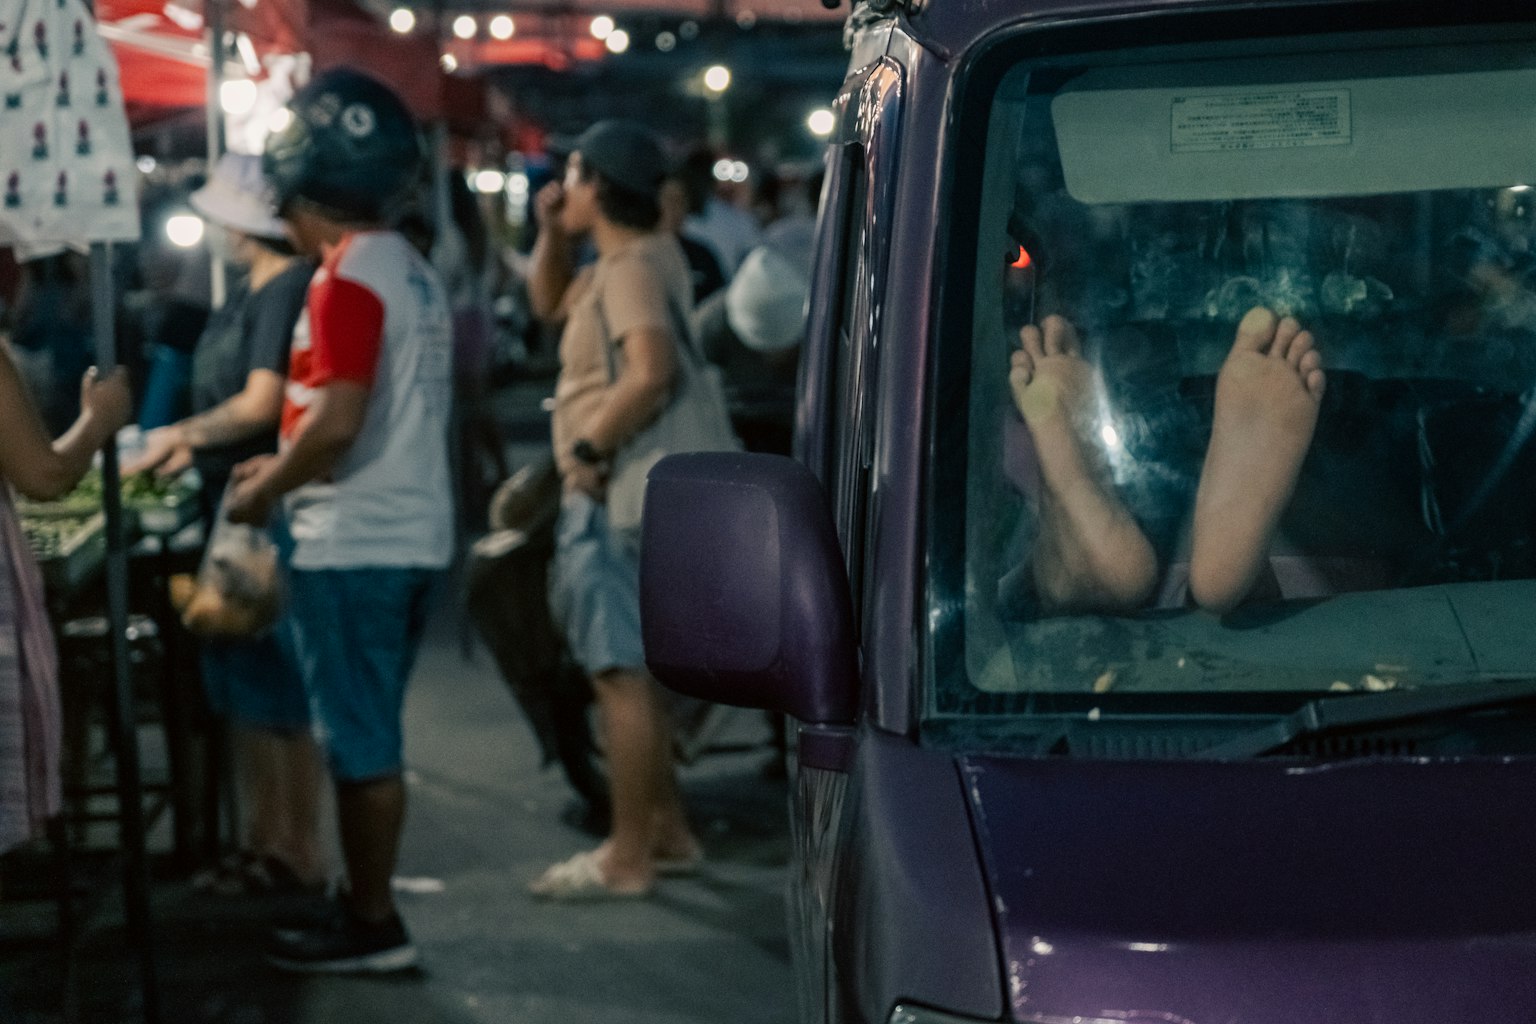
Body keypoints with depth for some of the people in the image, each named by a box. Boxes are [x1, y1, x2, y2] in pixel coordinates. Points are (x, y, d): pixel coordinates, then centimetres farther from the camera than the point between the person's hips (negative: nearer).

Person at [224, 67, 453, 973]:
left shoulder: (348, 278, -16)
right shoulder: (413, 272, 13)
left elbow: (337, 423, -23)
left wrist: (264, 491, -9)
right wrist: (287, 467, 18)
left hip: (354, 545, -9)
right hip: (412, 533, 9)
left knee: (360, 742, -2)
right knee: (372, 737, 15)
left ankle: (372, 925, 4)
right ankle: (368, 907, 22)